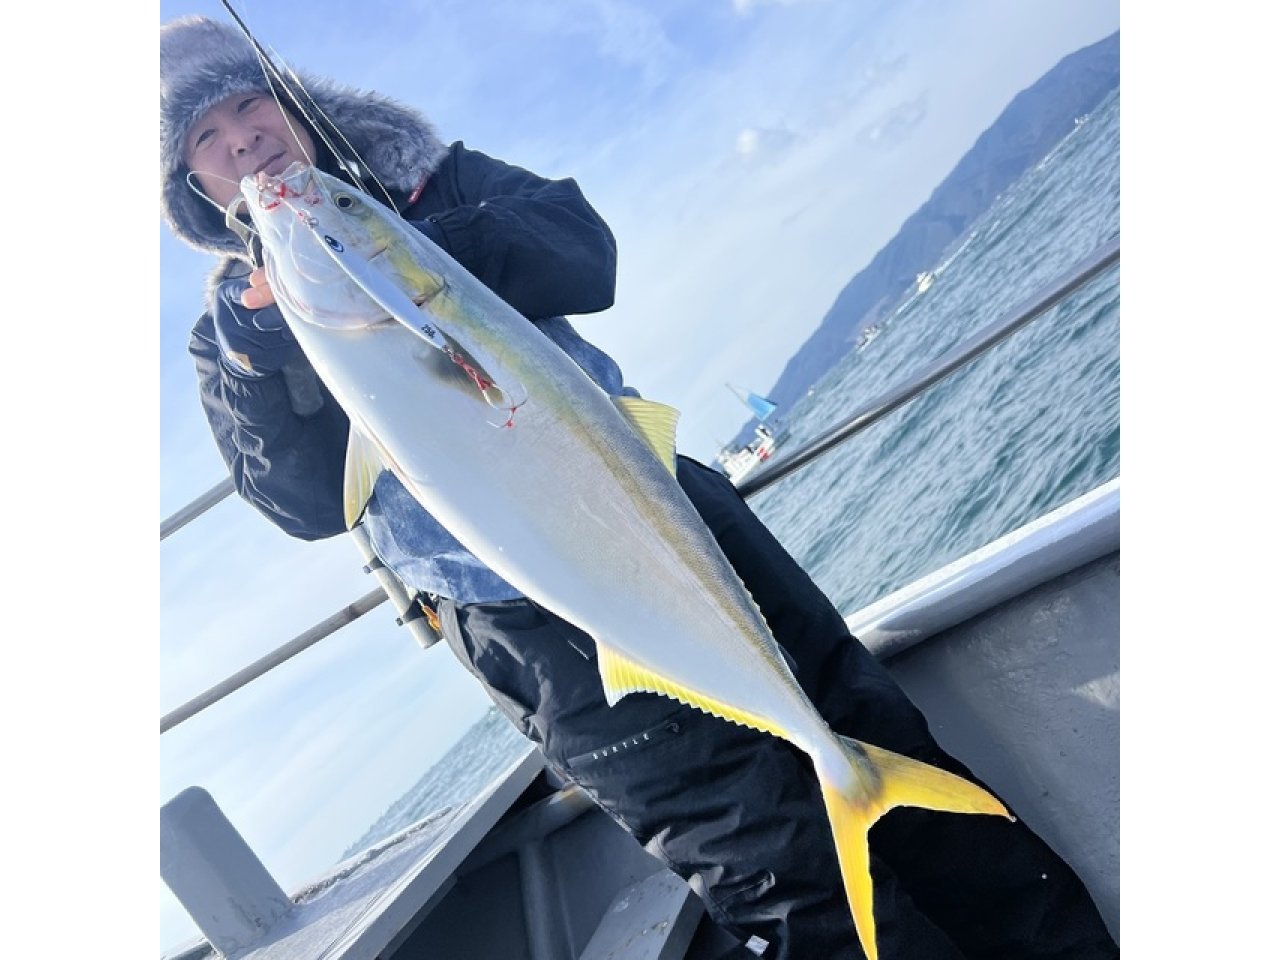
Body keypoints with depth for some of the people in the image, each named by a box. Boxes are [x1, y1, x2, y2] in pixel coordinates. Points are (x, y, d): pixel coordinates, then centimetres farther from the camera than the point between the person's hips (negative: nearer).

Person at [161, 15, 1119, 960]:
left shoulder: (429, 175, 13)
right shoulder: (238, 332, 8)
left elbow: (584, 257, -2)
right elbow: (308, 500, -7)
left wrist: (409, 238, -15)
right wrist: (273, 314, -17)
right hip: (525, 612, -3)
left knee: (869, 727, 6)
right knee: (771, 852, -7)